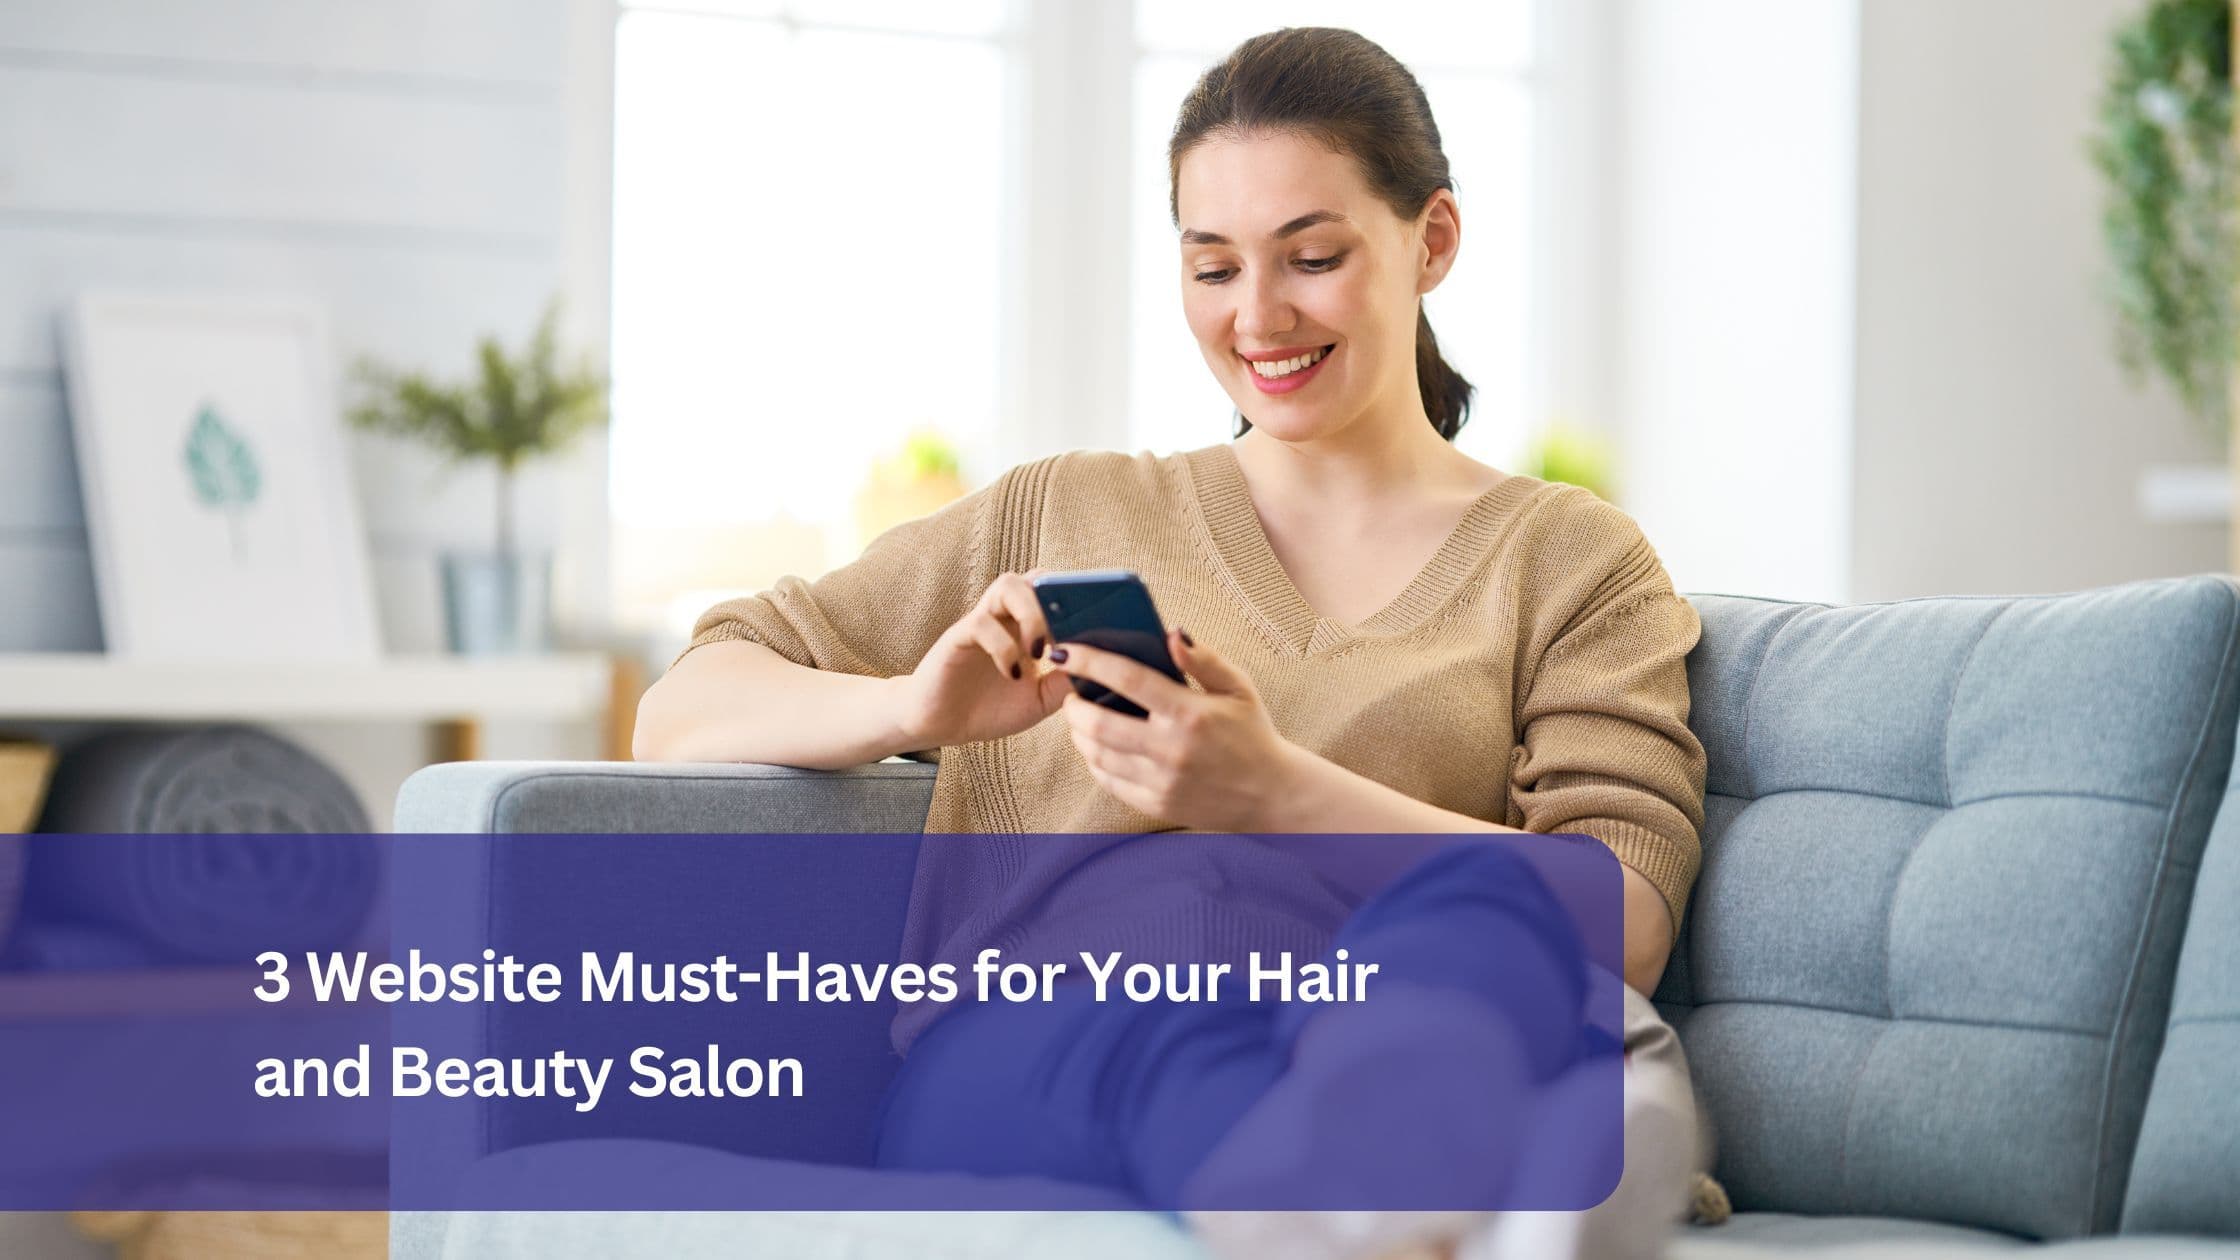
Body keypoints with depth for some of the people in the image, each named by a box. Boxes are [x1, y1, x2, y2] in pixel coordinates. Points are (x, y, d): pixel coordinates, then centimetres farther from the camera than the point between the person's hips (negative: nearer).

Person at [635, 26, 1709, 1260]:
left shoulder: (1571, 559, 22)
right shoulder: (1060, 513, 27)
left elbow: (1622, 925, 4)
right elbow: (680, 715, 23)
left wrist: (1277, 792, -11)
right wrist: (913, 706, 0)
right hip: (1013, 1054, 1)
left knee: (1485, 901, -37)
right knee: (1164, 900, -37)